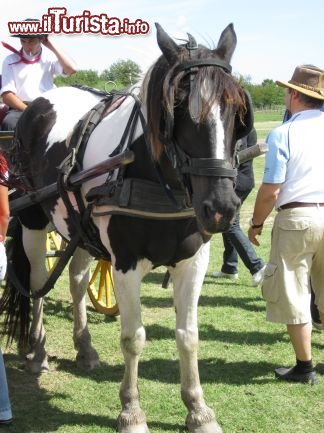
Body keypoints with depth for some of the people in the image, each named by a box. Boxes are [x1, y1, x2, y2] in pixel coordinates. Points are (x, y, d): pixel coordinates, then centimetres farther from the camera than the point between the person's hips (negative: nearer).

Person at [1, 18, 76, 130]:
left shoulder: (50, 57, 13)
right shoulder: (10, 61, 9)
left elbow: (71, 69, -6)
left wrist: (52, 46, 0)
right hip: (21, 108, -1)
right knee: (9, 123, -35)